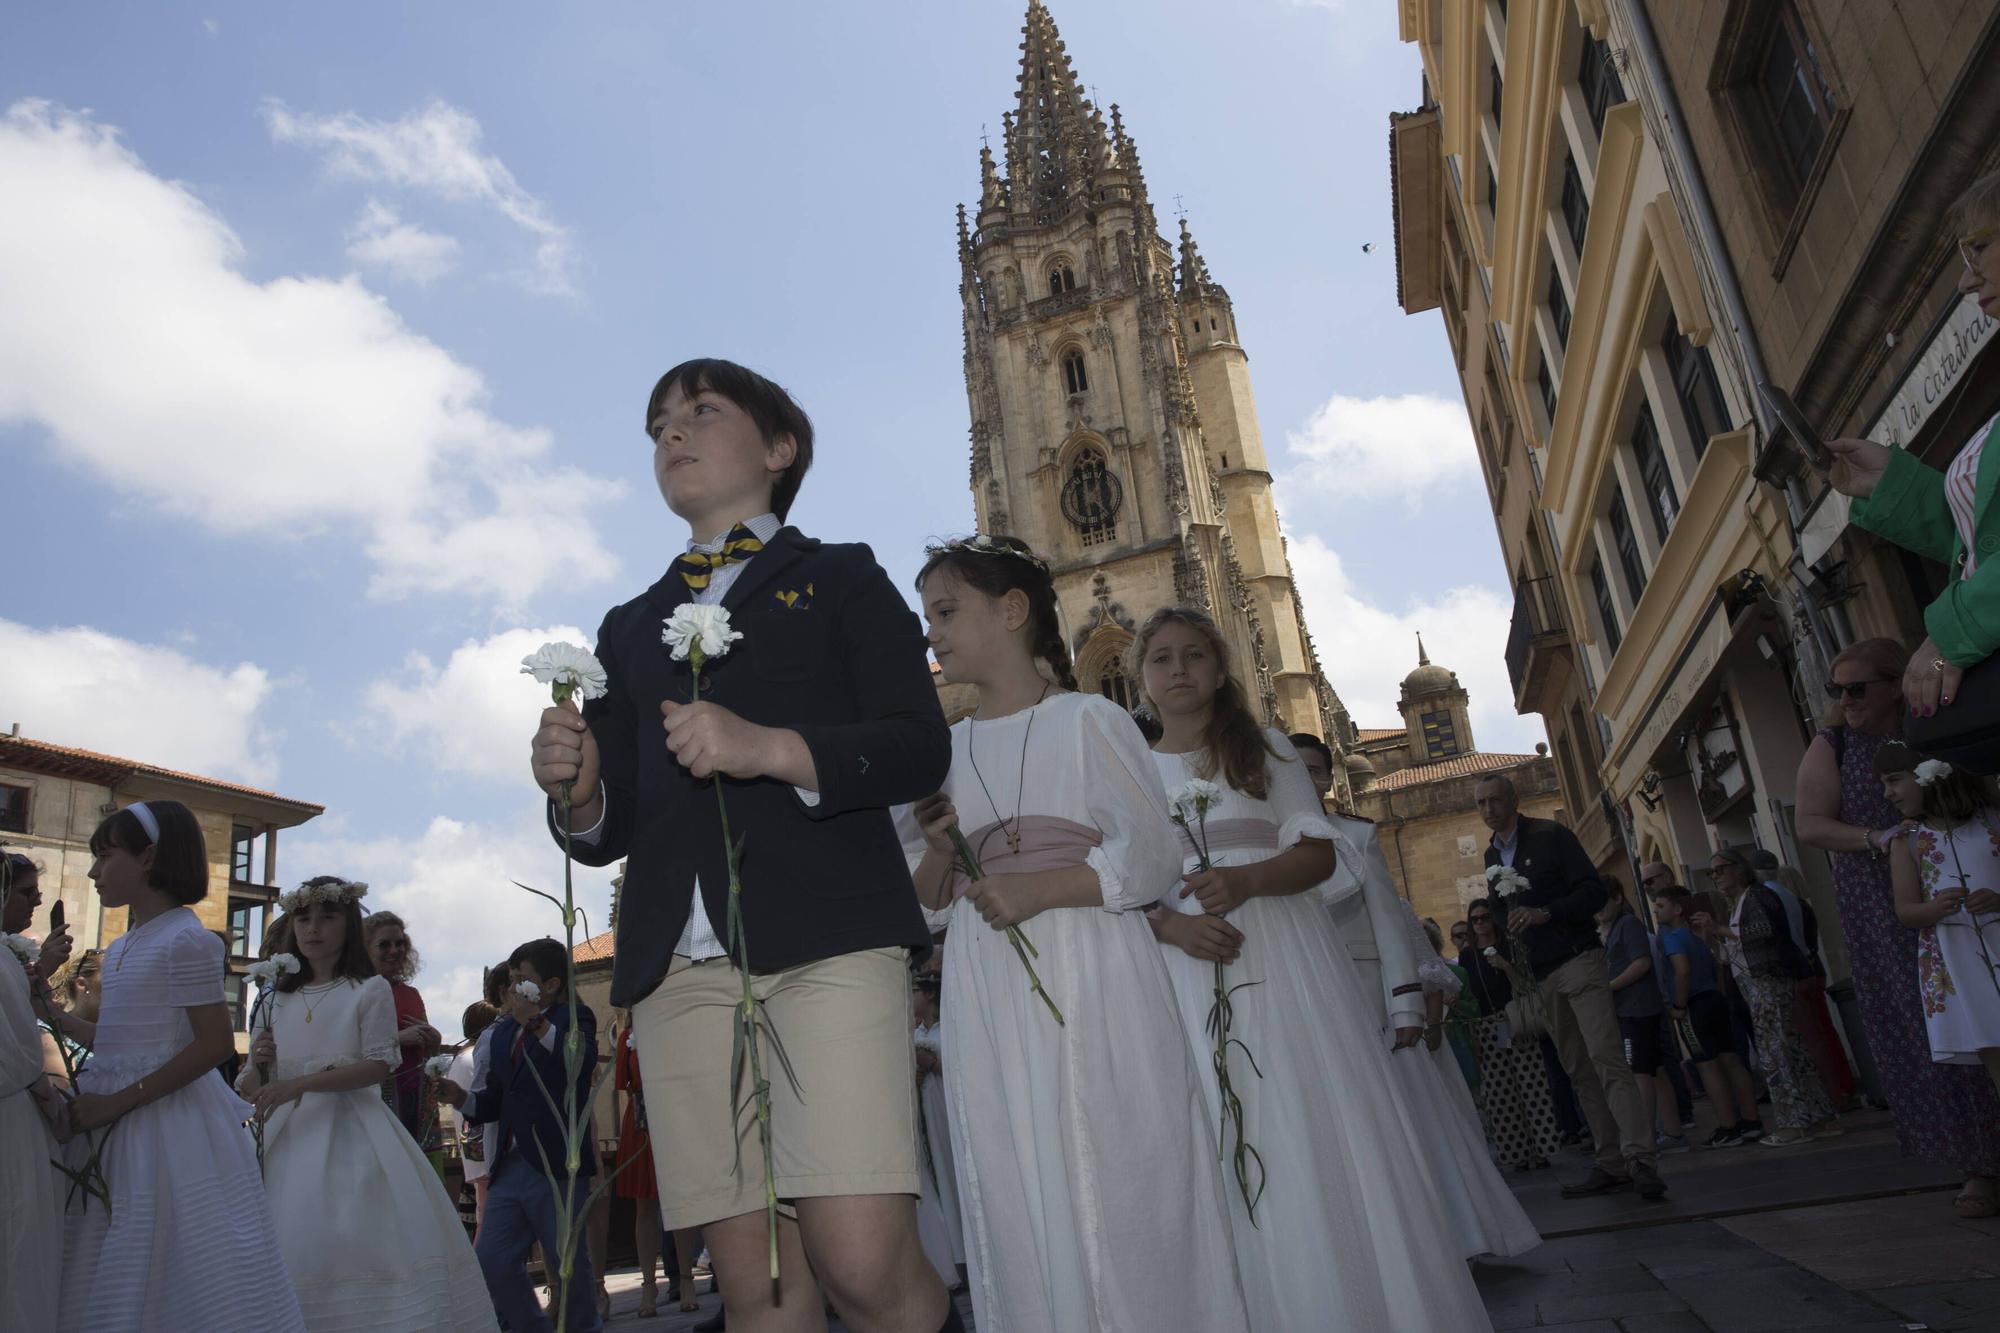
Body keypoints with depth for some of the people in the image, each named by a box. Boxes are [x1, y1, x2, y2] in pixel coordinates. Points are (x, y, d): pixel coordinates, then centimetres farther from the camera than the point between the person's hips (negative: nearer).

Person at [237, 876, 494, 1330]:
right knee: (289, 1247, -5)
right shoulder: (278, 999, 14)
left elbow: (378, 1065, -9)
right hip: (289, 1136, 4)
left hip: (350, 1133, -4)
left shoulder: (370, 990, 2)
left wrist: (300, 1084, -17)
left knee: (361, 1239, -14)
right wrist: (260, 1061, -7)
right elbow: (248, 1088, 16)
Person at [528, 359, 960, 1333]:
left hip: (825, 934, -3)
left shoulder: (840, 578, 15)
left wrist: (773, 749, -16)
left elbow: (920, 748, 1)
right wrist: (576, 790, -1)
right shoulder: (629, 629, 27)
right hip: (677, 959, 4)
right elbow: (614, 824, 22)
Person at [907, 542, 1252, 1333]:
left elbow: (1152, 857, -7)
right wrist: (938, 851, -4)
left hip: (1091, 980, -4)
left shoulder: (1087, 720, 0)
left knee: (1120, 1192, 0)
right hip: (988, 1004, 5)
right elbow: (928, 900, 17)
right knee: (1020, 1204, 7)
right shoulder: (943, 752, 14)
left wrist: (1039, 890, -19)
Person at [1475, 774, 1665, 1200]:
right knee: (1579, 1071, 6)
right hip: (1540, 975, 7)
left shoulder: (1550, 836, -4)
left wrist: (1547, 913, -24)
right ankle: (1612, 1163, 9)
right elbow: (1496, 910, 24)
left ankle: (1640, 1158, -18)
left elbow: (1593, 890, -10)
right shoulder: (1492, 855, 15)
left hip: (1577, 961, -7)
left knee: (1606, 1058, -16)